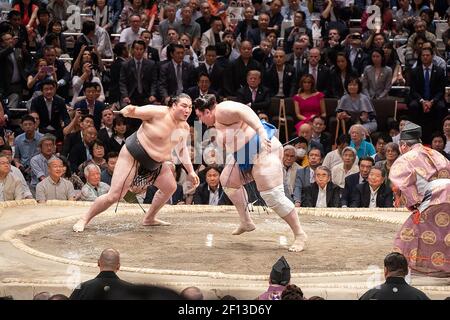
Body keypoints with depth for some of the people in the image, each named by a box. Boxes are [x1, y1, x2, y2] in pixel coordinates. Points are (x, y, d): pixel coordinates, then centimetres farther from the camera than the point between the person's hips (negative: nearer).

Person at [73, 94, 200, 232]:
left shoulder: (184, 128, 1)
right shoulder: (159, 113, -20)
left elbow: (182, 149, 17)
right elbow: (134, 111, -17)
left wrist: (190, 171, 14)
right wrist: (127, 111, -41)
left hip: (155, 164, 8)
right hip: (133, 157, -8)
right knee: (114, 195, -13)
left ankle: (149, 219, 30)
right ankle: (84, 220, 2)